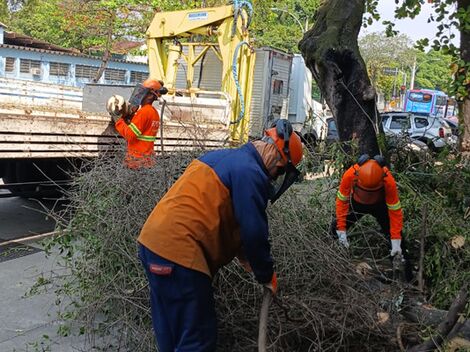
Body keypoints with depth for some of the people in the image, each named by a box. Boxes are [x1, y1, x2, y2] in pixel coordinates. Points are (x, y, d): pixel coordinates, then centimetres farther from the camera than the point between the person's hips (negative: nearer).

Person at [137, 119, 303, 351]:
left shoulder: (224, 157, 18)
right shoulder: (250, 173, -12)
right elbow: (254, 233, -10)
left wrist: (244, 257, 24)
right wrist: (266, 276, 6)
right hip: (178, 253, -10)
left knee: (169, 332, 22)